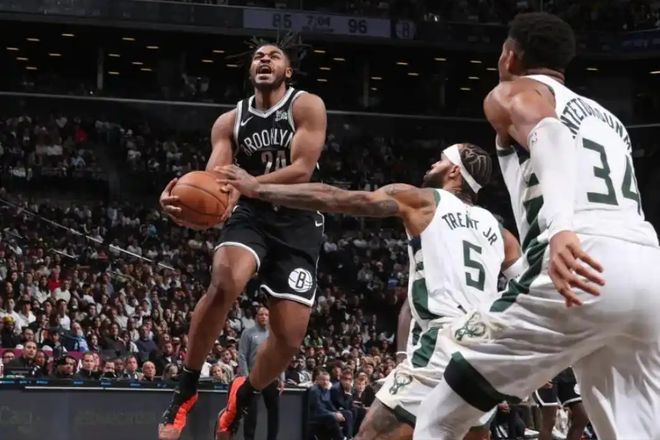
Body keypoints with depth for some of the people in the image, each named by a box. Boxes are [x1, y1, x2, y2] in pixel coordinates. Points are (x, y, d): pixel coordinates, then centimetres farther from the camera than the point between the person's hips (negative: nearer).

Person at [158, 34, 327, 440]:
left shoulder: (307, 107, -5)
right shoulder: (230, 122, 6)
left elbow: (302, 170, -17)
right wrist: (185, 199, -28)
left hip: (299, 223, -1)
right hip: (251, 215, 1)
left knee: (290, 336, -5)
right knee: (224, 282, -32)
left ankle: (243, 398, 26)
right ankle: (185, 390, -19)